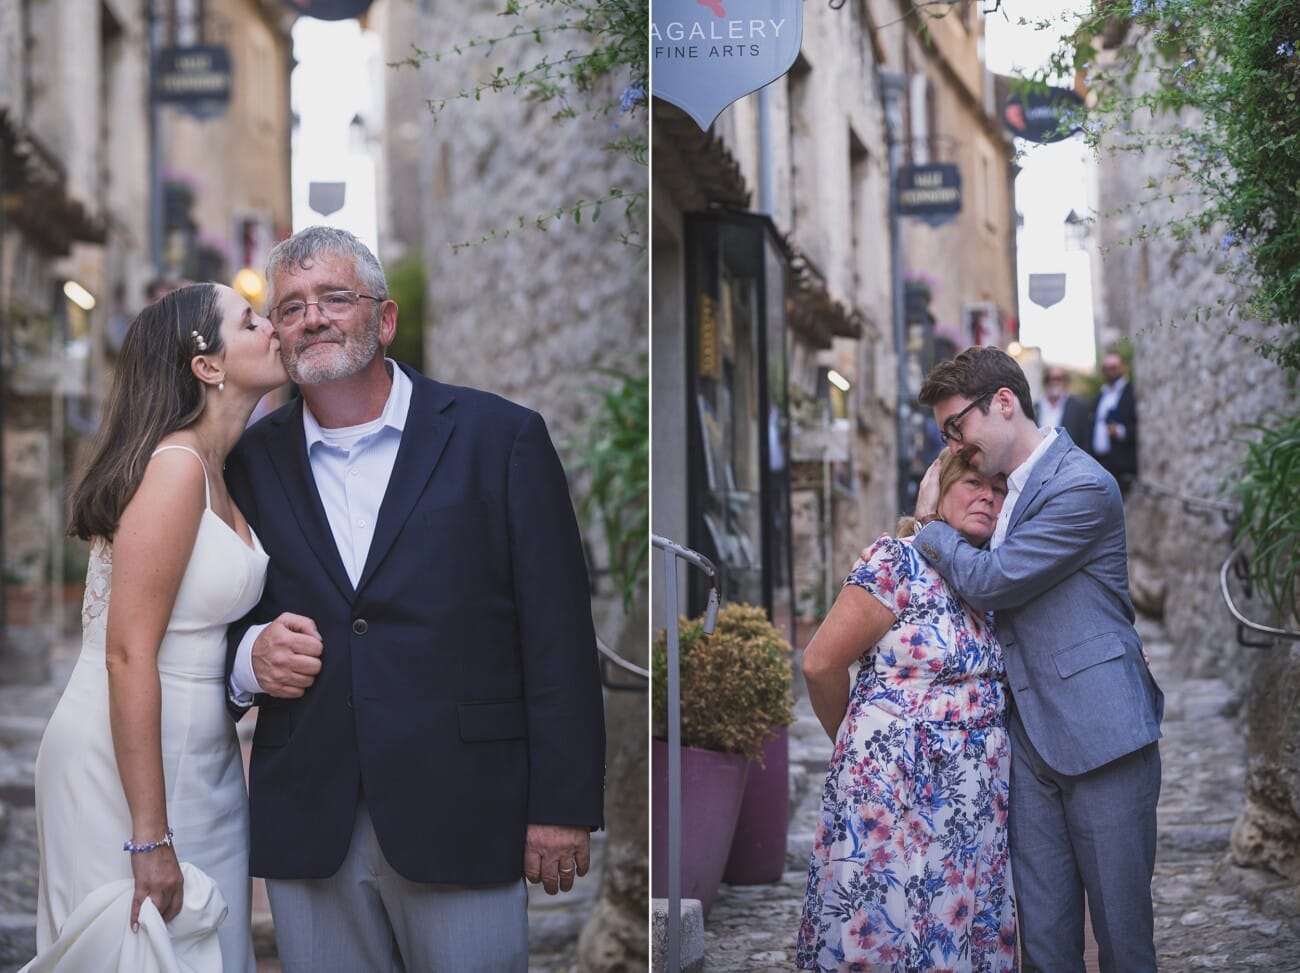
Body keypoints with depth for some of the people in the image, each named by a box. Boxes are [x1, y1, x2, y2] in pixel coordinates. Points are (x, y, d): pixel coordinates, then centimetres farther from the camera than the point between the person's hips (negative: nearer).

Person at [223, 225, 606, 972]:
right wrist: (250, 654, -8)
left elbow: (558, 637, -3)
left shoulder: (500, 438, 0)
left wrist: (563, 806, -7)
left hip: (460, 823, -3)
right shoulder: (252, 462, 10)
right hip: (306, 829, 3)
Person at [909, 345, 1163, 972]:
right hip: (1030, 738, 8)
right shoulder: (1008, 485, 16)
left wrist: (930, 527, 1)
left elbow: (989, 581, -14)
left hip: (1099, 732, -8)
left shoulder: (1082, 487, -12)